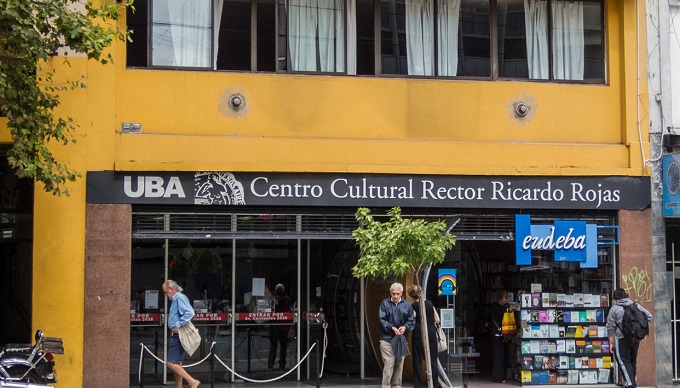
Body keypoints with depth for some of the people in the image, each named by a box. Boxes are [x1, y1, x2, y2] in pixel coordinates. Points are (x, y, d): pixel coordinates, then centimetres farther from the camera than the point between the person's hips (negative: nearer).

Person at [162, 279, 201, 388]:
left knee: (171, 363, -14)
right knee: (177, 363, 14)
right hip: (176, 335, 11)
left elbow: (190, 313, -26)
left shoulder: (180, 298, -13)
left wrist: (178, 325, -24)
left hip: (178, 335, -11)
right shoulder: (175, 299, 19)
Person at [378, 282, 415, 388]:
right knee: (388, 364, -10)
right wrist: (392, 328, -18)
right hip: (387, 339, -3)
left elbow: (411, 320, 8)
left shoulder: (406, 305, 7)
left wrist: (405, 327, -12)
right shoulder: (384, 303, 0)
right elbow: (381, 319, -6)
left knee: (399, 365, 9)